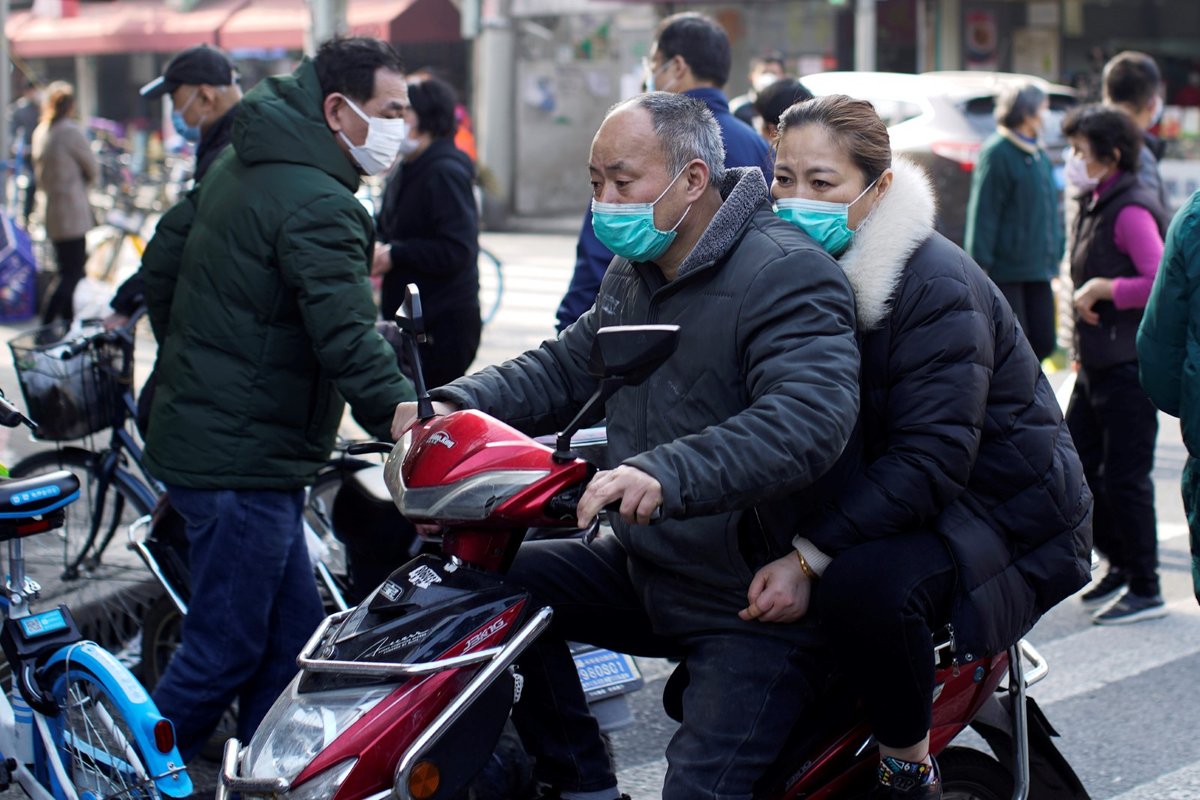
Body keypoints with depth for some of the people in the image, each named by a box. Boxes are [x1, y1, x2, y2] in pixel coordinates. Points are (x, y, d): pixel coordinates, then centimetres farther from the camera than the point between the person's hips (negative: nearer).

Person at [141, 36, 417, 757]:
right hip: (243, 460, -10)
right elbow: (350, 345, -29)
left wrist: (192, 359, 28)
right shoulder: (319, 205, -19)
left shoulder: (242, 167, 12)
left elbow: (164, 260, 20)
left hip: (199, 424, 10)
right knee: (225, 653, -2)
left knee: (294, 637, 15)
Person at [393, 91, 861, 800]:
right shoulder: (635, 274, 13)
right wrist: (456, 407, -3)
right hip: (645, 570, 9)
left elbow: (811, 418, -34)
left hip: (757, 607, -9)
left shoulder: (787, 274, -19)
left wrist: (665, 473, -46)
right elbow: (565, 368, 17)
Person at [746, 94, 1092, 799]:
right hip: (876, 492, 8)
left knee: (863, 583, -34)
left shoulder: (938, 286, -23)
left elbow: (930, 460, -30)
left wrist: (809, 557, -36)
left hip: (999, 513, -8)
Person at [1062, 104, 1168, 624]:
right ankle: (1121, 564, 28)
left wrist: (1100, 288, -19)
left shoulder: (1132, 210, -16)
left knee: (1124, 479, -3)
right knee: (1074, 469, 13)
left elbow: (1162, 282, -27)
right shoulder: (1094, 205, 12)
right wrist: (1083, 341, 15)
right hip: (1097, 363, 9)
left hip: (1130, 367, -9)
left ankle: (1145, 590, 9)